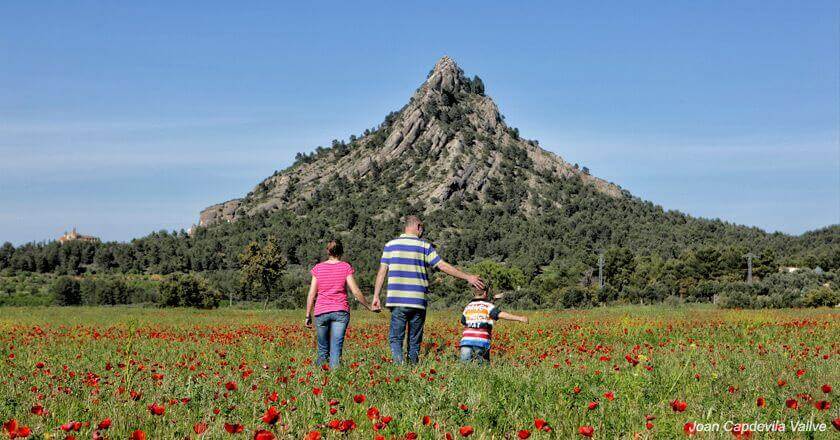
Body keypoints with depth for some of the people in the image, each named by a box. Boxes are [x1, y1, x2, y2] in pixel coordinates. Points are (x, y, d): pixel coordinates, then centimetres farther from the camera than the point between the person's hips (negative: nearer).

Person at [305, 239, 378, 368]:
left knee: (323, 349, 13)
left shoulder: (318, 268, 4)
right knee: (336, 349, -2)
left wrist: (308, 315, 10)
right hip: (340, 311, -1)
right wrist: (370, 307, 9)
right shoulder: (345, 267, 1)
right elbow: (356, 292, -2)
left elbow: (311, 294, 3)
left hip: (321, 312, 1)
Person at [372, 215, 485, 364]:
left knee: (395, 338, 1)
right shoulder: (425, 246, 3)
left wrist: (376, 296, 6)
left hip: (397, 301, 0)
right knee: (414, 341, 11)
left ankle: (398, 362, -22)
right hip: (418, 301, 0)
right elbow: (443, 266, 0)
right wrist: (468, 277, 5)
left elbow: (382, 272, 3)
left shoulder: (391, 245, 7)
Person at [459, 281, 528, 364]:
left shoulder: (468, 307, 17)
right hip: (481, 341, -4)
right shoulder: (488, 306, 1)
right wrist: (519, 318, -18)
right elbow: (501, 314, -13)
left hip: (466, 339, 4)